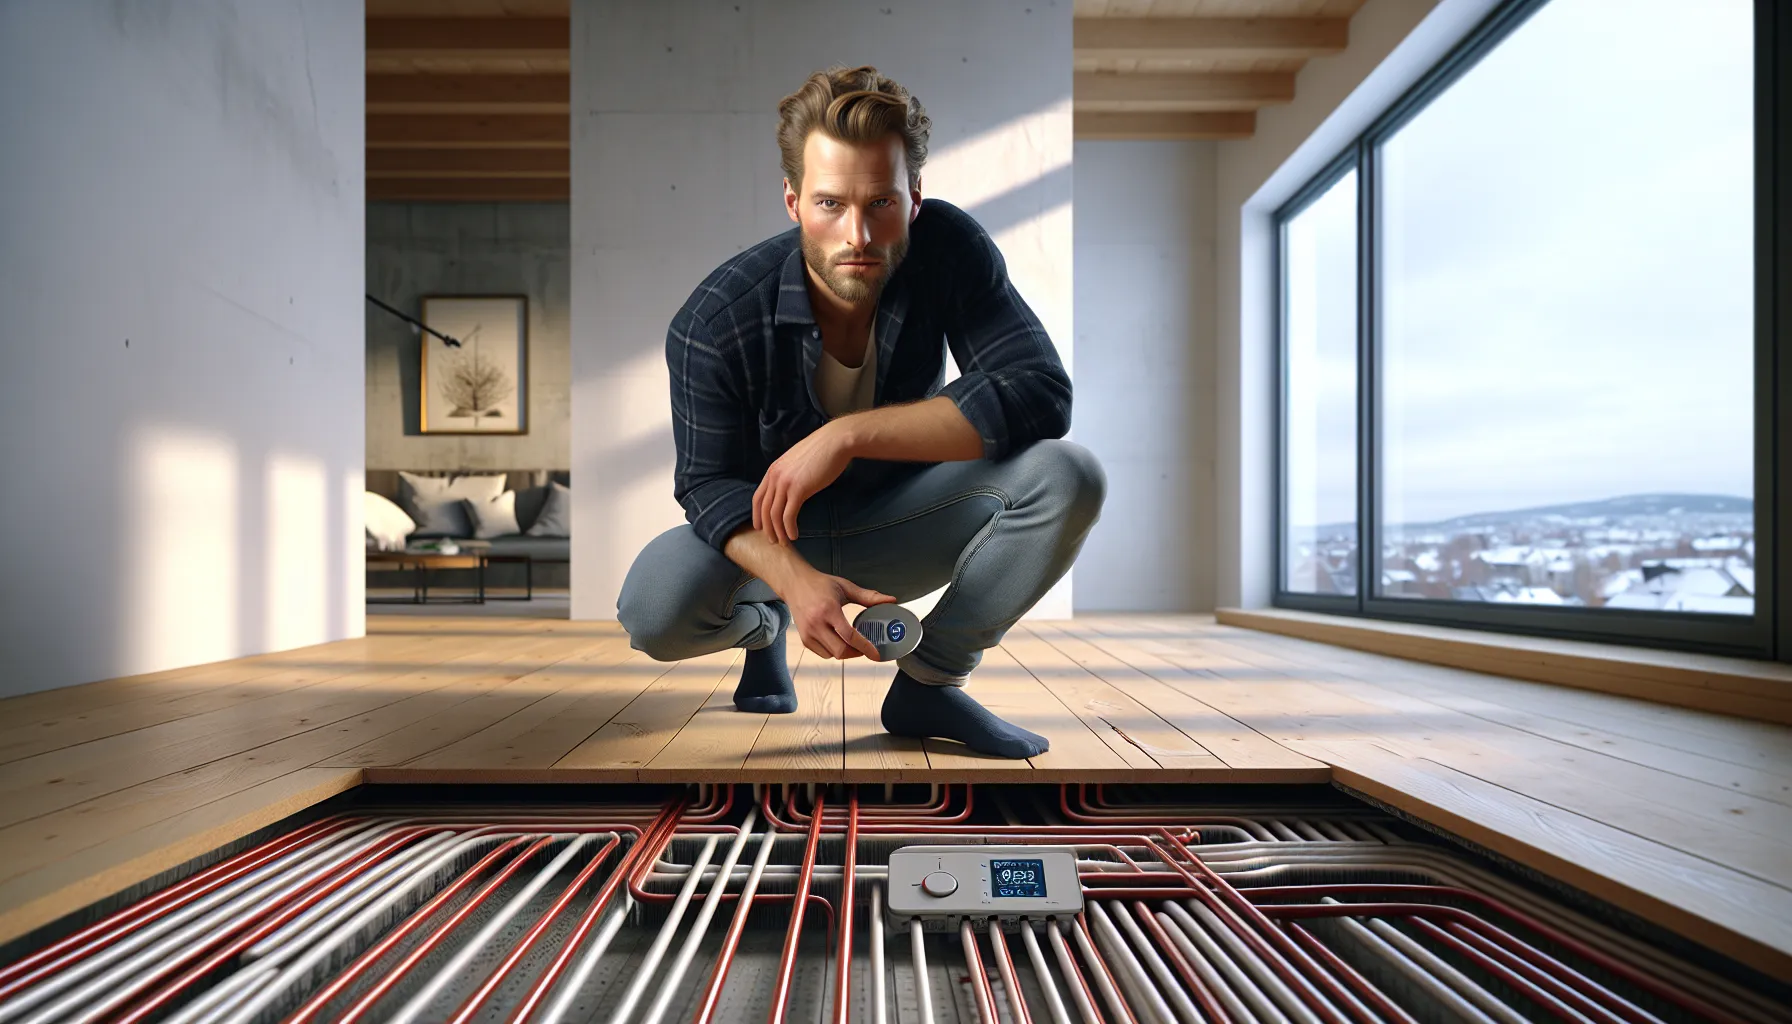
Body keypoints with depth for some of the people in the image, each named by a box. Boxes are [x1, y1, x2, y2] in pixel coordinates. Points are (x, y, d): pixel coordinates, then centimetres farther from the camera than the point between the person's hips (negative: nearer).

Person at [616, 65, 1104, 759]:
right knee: (654, 610, -31)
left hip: (899, 521, 1)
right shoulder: (714, 321, -23)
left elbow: (1041, 394, -29)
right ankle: (762, 622, 10)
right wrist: (796, 580, -39)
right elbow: (709, 481, -18)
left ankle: (928, 682, -7)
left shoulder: (948, 247, -20)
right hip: (769, 536, 0)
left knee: (1068, 477, -25)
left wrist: (849, 434, -36)